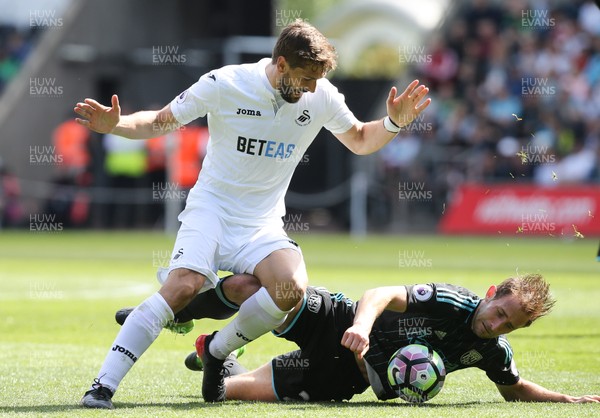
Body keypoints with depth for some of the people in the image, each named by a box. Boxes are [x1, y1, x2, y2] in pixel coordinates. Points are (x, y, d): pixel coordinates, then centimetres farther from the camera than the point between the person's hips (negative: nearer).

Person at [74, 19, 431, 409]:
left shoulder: (322, 97, -2)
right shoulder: (224, 84, -11)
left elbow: (361, 141, 16)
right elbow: (159, 123, -2)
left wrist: (394, 122, -3)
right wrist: (115, 125, -20)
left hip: (262, 225, 3)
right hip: (211, 207, -3)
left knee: (293, 288, -26)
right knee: (185, 285, -29)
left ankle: (218, 349, 0)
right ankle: (103, 386, -26)